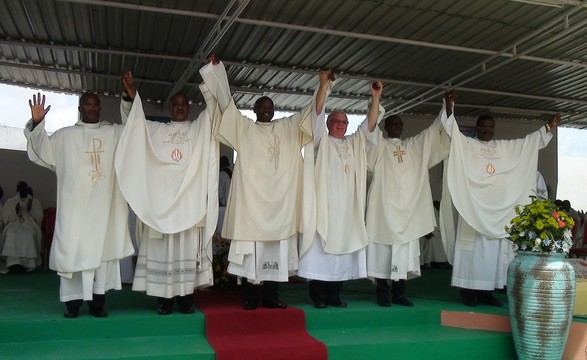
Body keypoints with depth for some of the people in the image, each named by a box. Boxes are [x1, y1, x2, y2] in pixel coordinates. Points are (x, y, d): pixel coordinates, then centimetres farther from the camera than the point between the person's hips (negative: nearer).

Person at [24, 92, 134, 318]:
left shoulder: (116, 133, 14)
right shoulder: (65, 136, 11)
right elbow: (42, 152, 3)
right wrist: (37, 123, -12)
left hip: (104, 205, 1)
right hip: (76, 205, -1)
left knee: (103, 249, -1)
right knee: (73, 249, -3)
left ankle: (98, 302, 4)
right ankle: (73, 301, 4)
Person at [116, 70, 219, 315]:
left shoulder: (199, 129, 16)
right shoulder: (155, 130, 18)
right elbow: (134, 119, 10)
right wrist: (130, 95, -9)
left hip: (190, 198, 0)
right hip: (162, 197, 1)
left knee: (189, 246, -3)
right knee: (162, 247, -3)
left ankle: (186, 295, 2)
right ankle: (164, 297, 1)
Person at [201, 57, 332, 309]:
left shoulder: (288, 128, 17)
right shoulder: (243, 127, 10)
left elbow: (313, 112, 14)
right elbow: (226, 101, 6)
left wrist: (323, 84, 6)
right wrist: (217, 68, 3)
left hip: (279, 197, 3)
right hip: (251, 195, -2)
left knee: (276, 245, 2)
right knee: (251, 244, -4)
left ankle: (271, 296, 8)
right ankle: (250, 297, 2)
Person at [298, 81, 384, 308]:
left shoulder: (354, 144, 19)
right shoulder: (322, 141, 7)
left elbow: (369, 126, 11)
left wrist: (375, 98, 1)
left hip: (347, 206, 5)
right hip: (324, 205, -4)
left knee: (343, 248, 4)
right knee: (321, 248, -6)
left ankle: (334, 295, 11)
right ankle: (318, 295, -1)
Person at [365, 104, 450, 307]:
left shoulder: (414, 145, 18)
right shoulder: (379, 145, 6)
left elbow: (435, 130, 16)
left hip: (408, 204, 4)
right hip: (385, 204, -4)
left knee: (405, 248, 3)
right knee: (384, 246, -5)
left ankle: (399, 292, 10)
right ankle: (382, 292, 1)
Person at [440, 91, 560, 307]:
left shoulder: (505, 147, 17)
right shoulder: (466, 144, 4)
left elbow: (531, 141, 21)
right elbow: (451, 128, -7)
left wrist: (549, 126, 14)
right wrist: (449, 105, -20)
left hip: (498, 207, 5)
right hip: (473, 205, -4)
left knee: (494, 248, 4)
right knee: (473, 247, -5)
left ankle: (487, 291, 10)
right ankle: (468, 290, -2)